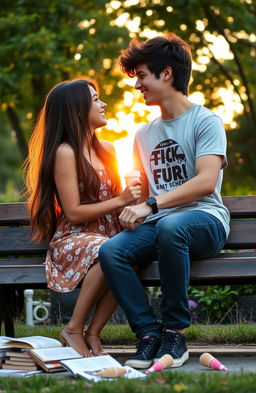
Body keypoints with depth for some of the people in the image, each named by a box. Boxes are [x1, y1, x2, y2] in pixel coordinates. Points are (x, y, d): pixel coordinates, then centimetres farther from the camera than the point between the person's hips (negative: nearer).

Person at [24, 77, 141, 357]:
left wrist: (132, 206, 3)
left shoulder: (106, 150, 18)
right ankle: (73, 330, -20)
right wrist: (120, 201, -12)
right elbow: (74, 213, -10)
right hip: (72, 239, -6)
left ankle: (92, 334, -20)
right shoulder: (65, 152, -6)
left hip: (107, 236, 6)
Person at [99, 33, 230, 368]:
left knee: (170, 225, -41)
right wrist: (132, 211, 5)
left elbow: (206, 182, -13)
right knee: (110, 251, -27)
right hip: (157, 226, 5)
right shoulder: (144, 135, 24)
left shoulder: (206, 121, 2)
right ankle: (149, 333, -20)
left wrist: (151, 205, -20)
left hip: (205, 219, -5)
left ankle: (175, 331, -27)